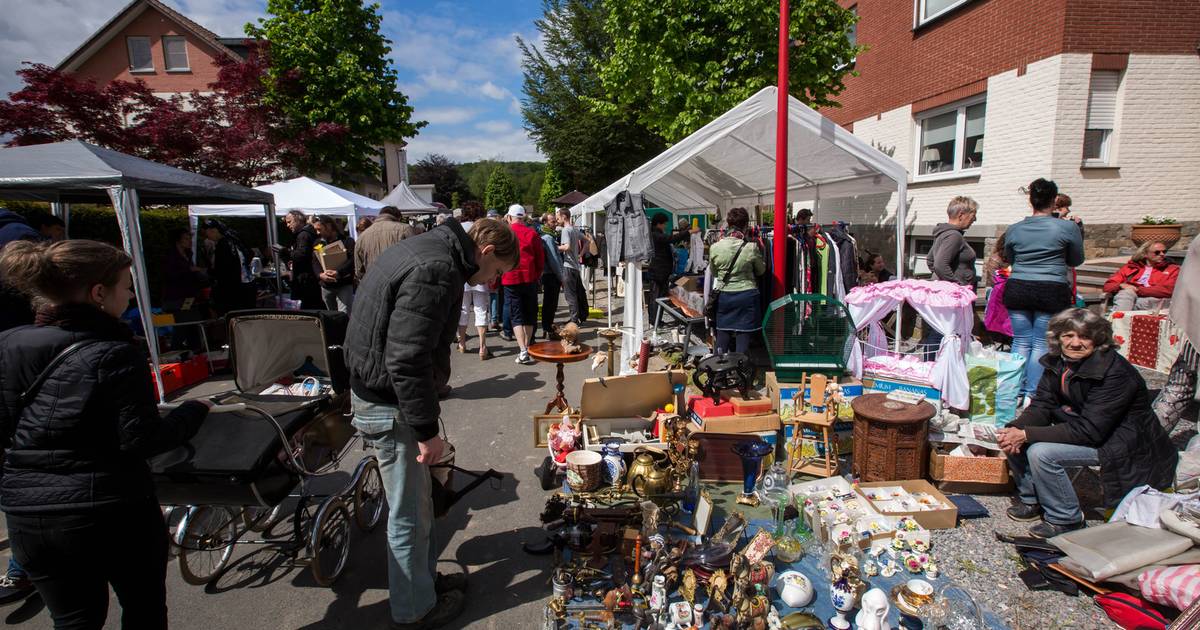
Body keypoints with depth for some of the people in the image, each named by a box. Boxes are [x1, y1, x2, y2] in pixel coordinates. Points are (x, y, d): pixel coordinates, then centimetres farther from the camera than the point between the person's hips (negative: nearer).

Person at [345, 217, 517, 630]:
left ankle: (425, 577, 42)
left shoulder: (425, 250, 9)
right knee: (409, 513, 8)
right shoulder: (437, 271, -24)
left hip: (376, 392, 10)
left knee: (418, 499, 23)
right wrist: (428, 430, -20)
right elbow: (407, 360, -29)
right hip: (389, 407, -10)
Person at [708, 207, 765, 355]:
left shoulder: (715, 247, -9)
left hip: (724, 296, 2)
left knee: (722, 337, 12)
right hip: (746, 295, -2)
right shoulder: (751, 248, -14)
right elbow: (761, 270, 5)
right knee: (743, 338, 6)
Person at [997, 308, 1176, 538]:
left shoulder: (1115, 373, -26)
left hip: (1125, 444, -8)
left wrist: (1026, 434, -32)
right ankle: (1032, 500, 10)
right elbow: (1041, 407, -4)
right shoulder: (1057, 361, -4)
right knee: (1014, 440, -8)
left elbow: (1089, 431, -30)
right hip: (1080, 429, 8)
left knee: (1041, 452, -27)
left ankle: (1065, 519, -6)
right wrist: (1015, 429, -25)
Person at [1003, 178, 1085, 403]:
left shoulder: (1014, 229, 3)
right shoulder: (1067, 228, -4)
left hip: (1018, 289, 2)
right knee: (1042, 344, 3)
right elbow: (1077, 260, 9)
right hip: (1052, 292, -2)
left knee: (1021, 342, 8)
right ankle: (1031, 394, 4)